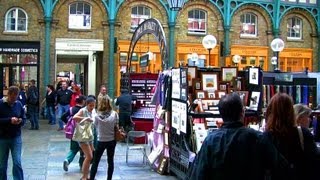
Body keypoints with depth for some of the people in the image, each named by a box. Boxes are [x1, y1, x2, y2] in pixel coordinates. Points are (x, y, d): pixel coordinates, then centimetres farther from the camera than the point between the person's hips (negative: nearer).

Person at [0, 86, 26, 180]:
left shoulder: (19, 104, 1)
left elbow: (24, 119, 8)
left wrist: (20, 121, -13)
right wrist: (9, 120, -24)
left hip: (16, 138, 1)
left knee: (17, 163, -3)